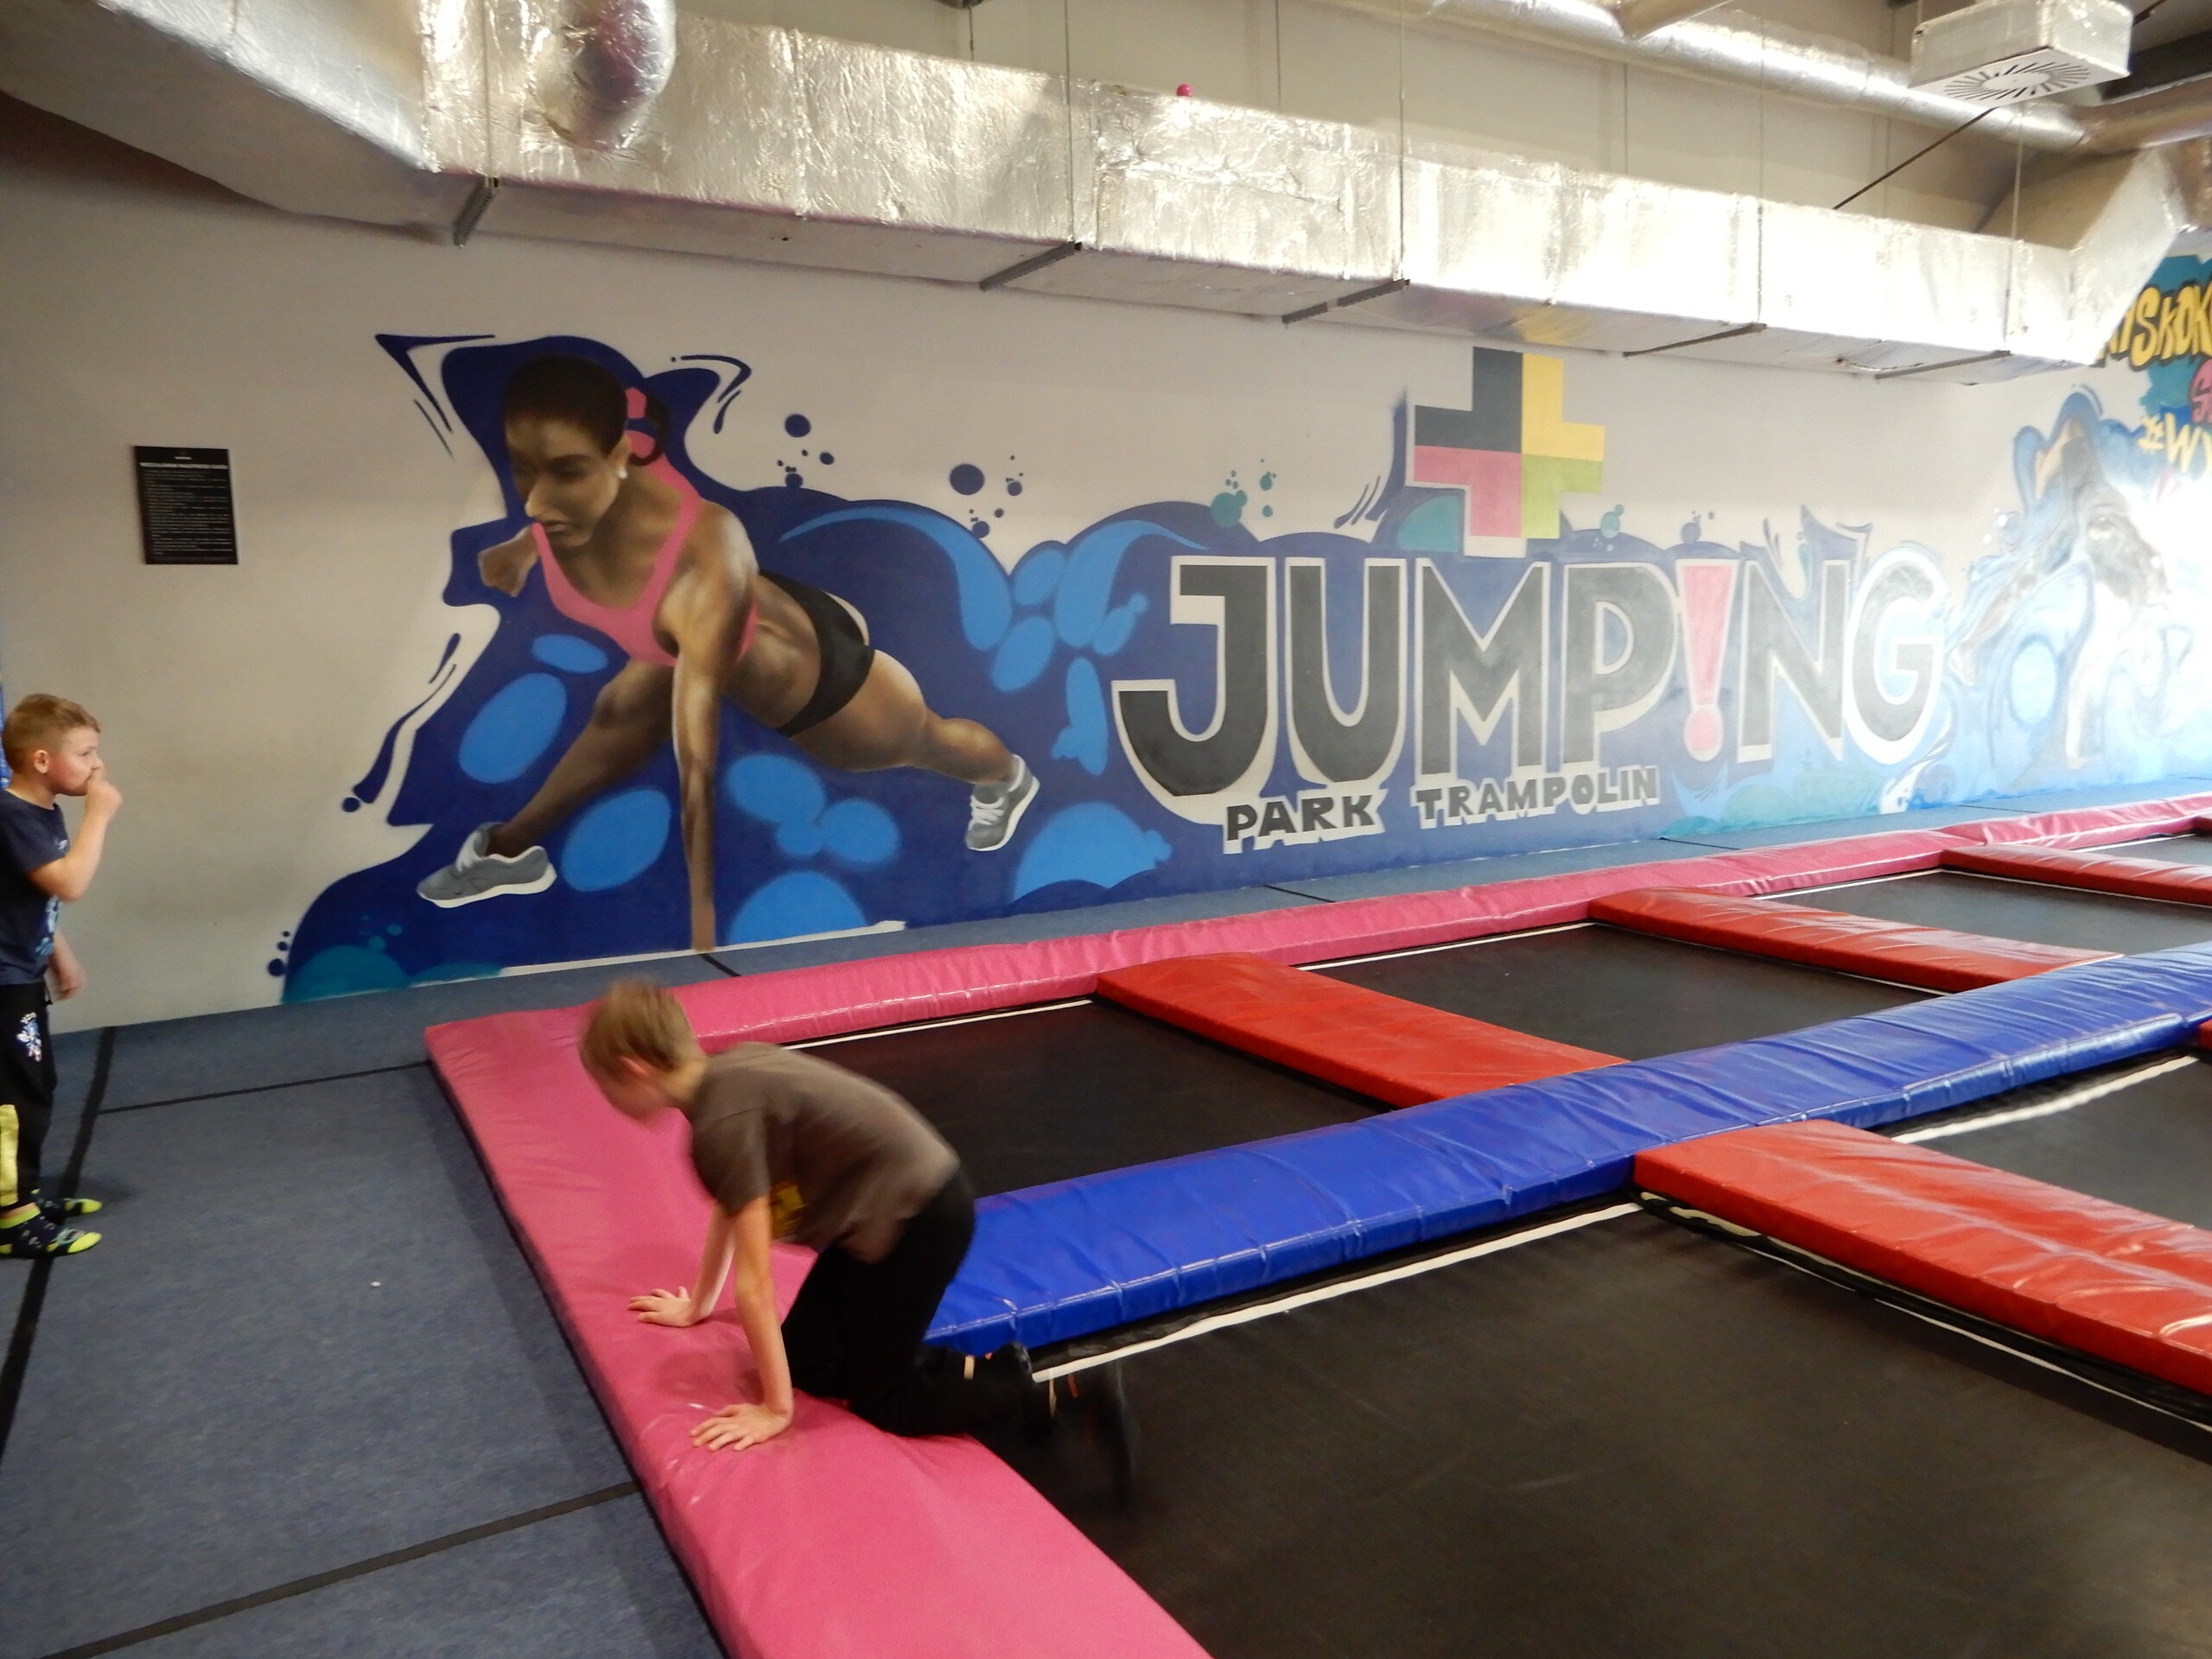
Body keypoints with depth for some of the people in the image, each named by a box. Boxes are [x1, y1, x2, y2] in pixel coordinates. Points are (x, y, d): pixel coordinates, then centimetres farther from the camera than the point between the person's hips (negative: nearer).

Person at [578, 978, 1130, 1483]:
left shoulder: (722, 1121, -24)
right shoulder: (727, 1074, 3)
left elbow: (754, 1281, -19)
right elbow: (728, 1210, 18)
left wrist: (775, 1408, -10)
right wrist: (694, 1307, 29)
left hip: (919, 1217, -9)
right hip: (880, 1209, 9)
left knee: (881, 1399, 5)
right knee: (807, 1361, 14)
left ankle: (1072, 1395, 6)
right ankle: (977, 1369, 19)